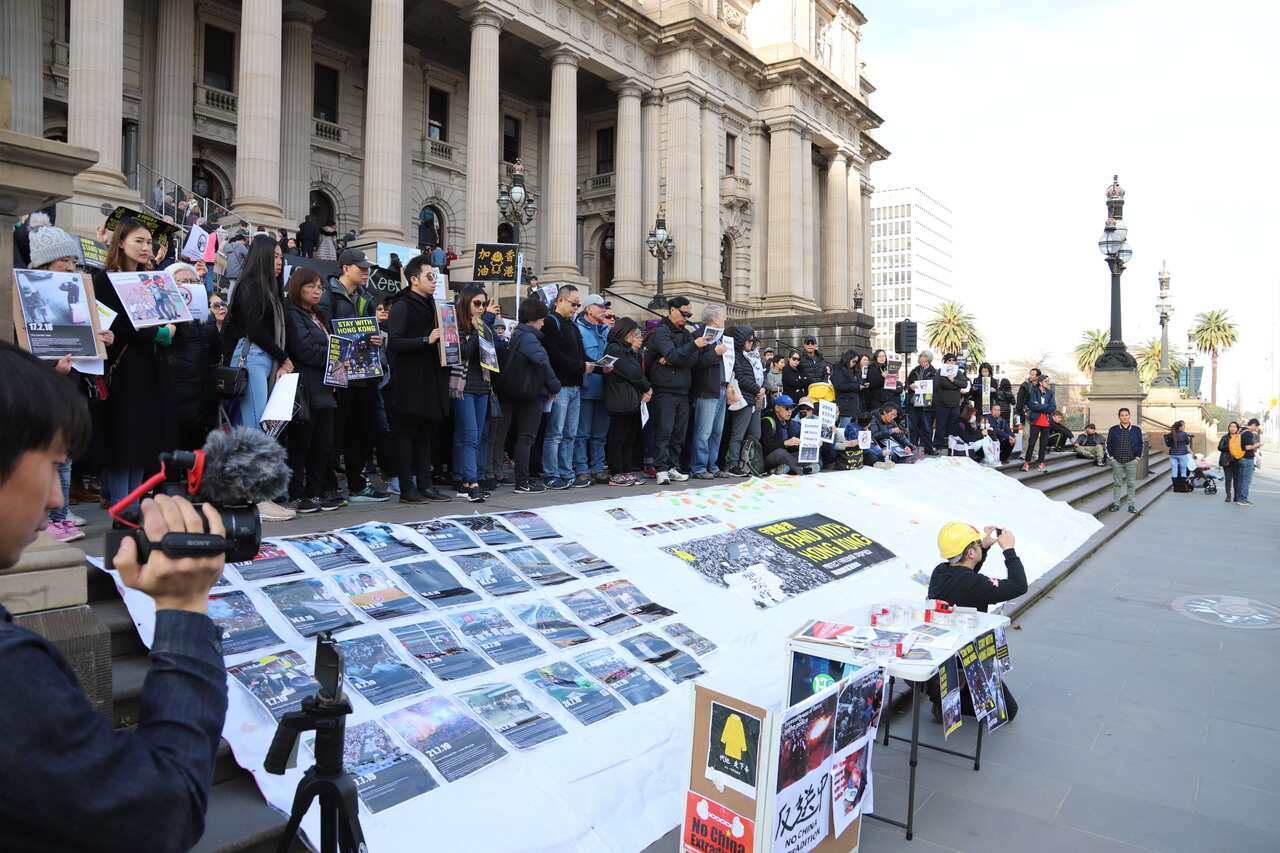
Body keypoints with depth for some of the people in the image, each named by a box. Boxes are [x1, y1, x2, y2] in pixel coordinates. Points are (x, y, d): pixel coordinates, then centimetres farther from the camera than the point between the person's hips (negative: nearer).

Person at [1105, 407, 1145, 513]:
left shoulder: (1136, 430, 3)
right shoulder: (1113, 430, 1)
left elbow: (1141, 444, 10)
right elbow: (1108, 444, 6)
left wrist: (1138, 457, 3)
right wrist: (1111, 457, 0)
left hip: (1131, 461, 0)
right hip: (1117, 461, 0)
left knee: (1131, 484, 4)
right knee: (1117, 483, 6)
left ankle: (1132, 505, 11)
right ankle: (1115, 504, 12)